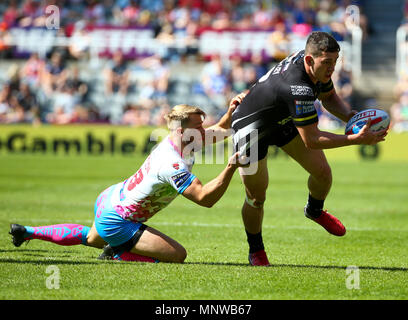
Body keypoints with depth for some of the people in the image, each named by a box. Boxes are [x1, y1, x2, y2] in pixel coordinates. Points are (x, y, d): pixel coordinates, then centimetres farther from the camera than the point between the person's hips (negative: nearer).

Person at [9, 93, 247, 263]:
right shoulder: (172, 165, -33)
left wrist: (231, 111, -9)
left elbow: (220, 130, 8)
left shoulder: (176, 139, -5)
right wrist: (231, 167, -44)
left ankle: (27, 232, 48)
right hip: (116, 222, -10)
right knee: (178, 255, -15)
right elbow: (206, 198, -38)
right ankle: (117, 254, -3)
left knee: (91, 238, 40)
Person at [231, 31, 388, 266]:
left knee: (322, 171, 1)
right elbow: (311, 140, -38)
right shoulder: (298, 88, -43)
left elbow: (329, 97, 5)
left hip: (283, 119, 8)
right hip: (251, 127, -7)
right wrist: (357, 139, -40)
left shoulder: (319, 67, -17)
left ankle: (315, 210, 34)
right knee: (256, 197, -2)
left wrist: (350, 115, -16)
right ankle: (256, 250, 23)